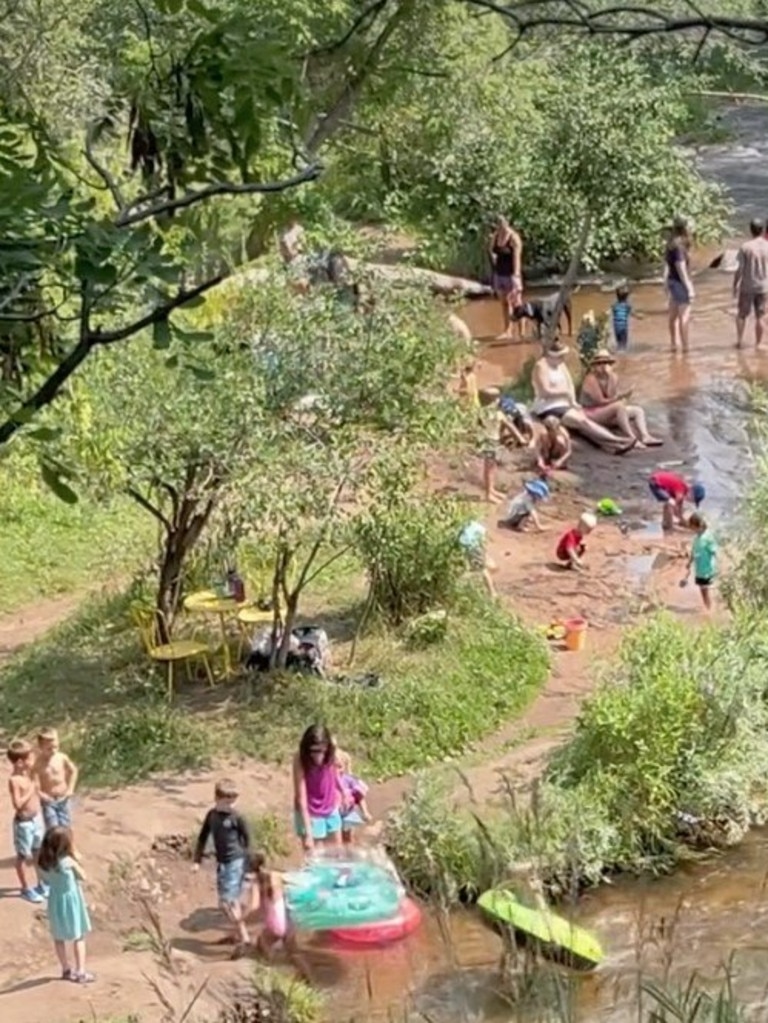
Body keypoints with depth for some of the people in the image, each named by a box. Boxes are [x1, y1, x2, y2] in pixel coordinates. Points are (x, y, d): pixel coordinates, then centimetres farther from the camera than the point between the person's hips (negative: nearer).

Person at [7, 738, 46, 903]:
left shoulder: (29, 773, 0)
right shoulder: (14, 780, -24)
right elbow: (17, 804, -29)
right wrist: (31, 790, -24)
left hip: (36, 818, 8)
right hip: (23, 822, -8)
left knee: (38, 852, 20)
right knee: (23, 856, 9)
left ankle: (42, 884, 35)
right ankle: (26, 889, 22)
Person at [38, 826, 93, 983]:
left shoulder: (46, 863, -10)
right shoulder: (69, 861, -23)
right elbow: (83, 877, -10)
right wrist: (76, 858, -8)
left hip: (56, 902, 5)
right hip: (71, 901, -5)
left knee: (59, 938, 19)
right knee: (79, 938, 10)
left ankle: (66, 970, 31)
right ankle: (80, 972, 11)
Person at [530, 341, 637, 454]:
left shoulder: (561, 365, 16)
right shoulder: (541, 366, -10)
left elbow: (570, 385, 13)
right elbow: (545, 392, -18)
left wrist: (573, 401, -5)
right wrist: (565, 392, -5)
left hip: (564, 405, 8)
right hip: (548, 408, -8)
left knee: (585, 419, -19)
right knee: (582, 422, -23)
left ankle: (611, 445, -37)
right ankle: (618, 441, -29)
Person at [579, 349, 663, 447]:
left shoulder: (613, 377, 6)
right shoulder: (591, 379, -15)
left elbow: (611, 396, -9)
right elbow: (600, 401, -22)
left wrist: (610, 377, -15)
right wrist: (620, 397, -19)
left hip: (608, 412, 9)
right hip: (592, 413, -9)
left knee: (638, 410, -4)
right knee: (619, 405, -33)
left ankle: (645, 437, -30)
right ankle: (632, 439, -40)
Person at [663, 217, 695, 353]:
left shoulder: (671, 246, 7)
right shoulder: (680, 247, -19)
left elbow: (667, 267, 12)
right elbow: (681, 269, -21)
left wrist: (667, 286, 19)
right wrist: (689, 288, -18)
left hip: (672, 281, 9)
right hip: (681, 284, -9)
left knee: (673, 315, 16)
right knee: (685, 316, -5)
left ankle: (673, 344, 25)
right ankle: (685, 346, -4)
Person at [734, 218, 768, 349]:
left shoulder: (745, 247, -11)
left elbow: (740, 269, -10)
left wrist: (735, 285, 0)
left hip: (747, 287, -2)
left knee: (742, 314, 13)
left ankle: (739, 340, 11)